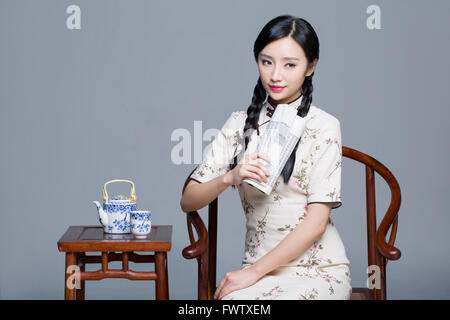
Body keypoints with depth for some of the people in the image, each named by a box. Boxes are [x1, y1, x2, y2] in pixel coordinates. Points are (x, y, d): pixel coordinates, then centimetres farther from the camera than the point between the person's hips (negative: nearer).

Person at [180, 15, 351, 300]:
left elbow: (316, 222, -9)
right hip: (258, 266, 3)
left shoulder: (323, 127, -3)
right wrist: (229, 178, -16)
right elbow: (188, 202, 4)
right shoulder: (241, 124, 9)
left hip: (318, 269, -3)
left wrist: (254, 271, -13)